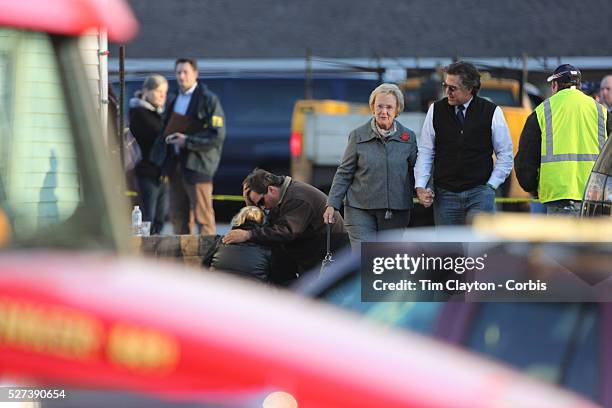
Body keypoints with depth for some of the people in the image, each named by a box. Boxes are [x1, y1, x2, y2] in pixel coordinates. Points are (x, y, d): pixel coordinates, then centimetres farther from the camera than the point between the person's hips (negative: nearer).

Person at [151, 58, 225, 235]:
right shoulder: (174, 101, 17)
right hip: (175, 164, 7)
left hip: (196, 164, -7)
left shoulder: (208, 100, -6)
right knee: (178, 215, 9)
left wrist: (188, 141, -17)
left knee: (202, 215, -7)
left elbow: (218, 135, -13)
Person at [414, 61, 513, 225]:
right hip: (445, 195, 2)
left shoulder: (491, 112, -2)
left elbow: (505, 154, 5)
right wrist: (420, 186, -4)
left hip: (479, 193, -2)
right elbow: (425, 152, 7)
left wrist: (491, 186, -2)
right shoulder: (436, 111, 3)